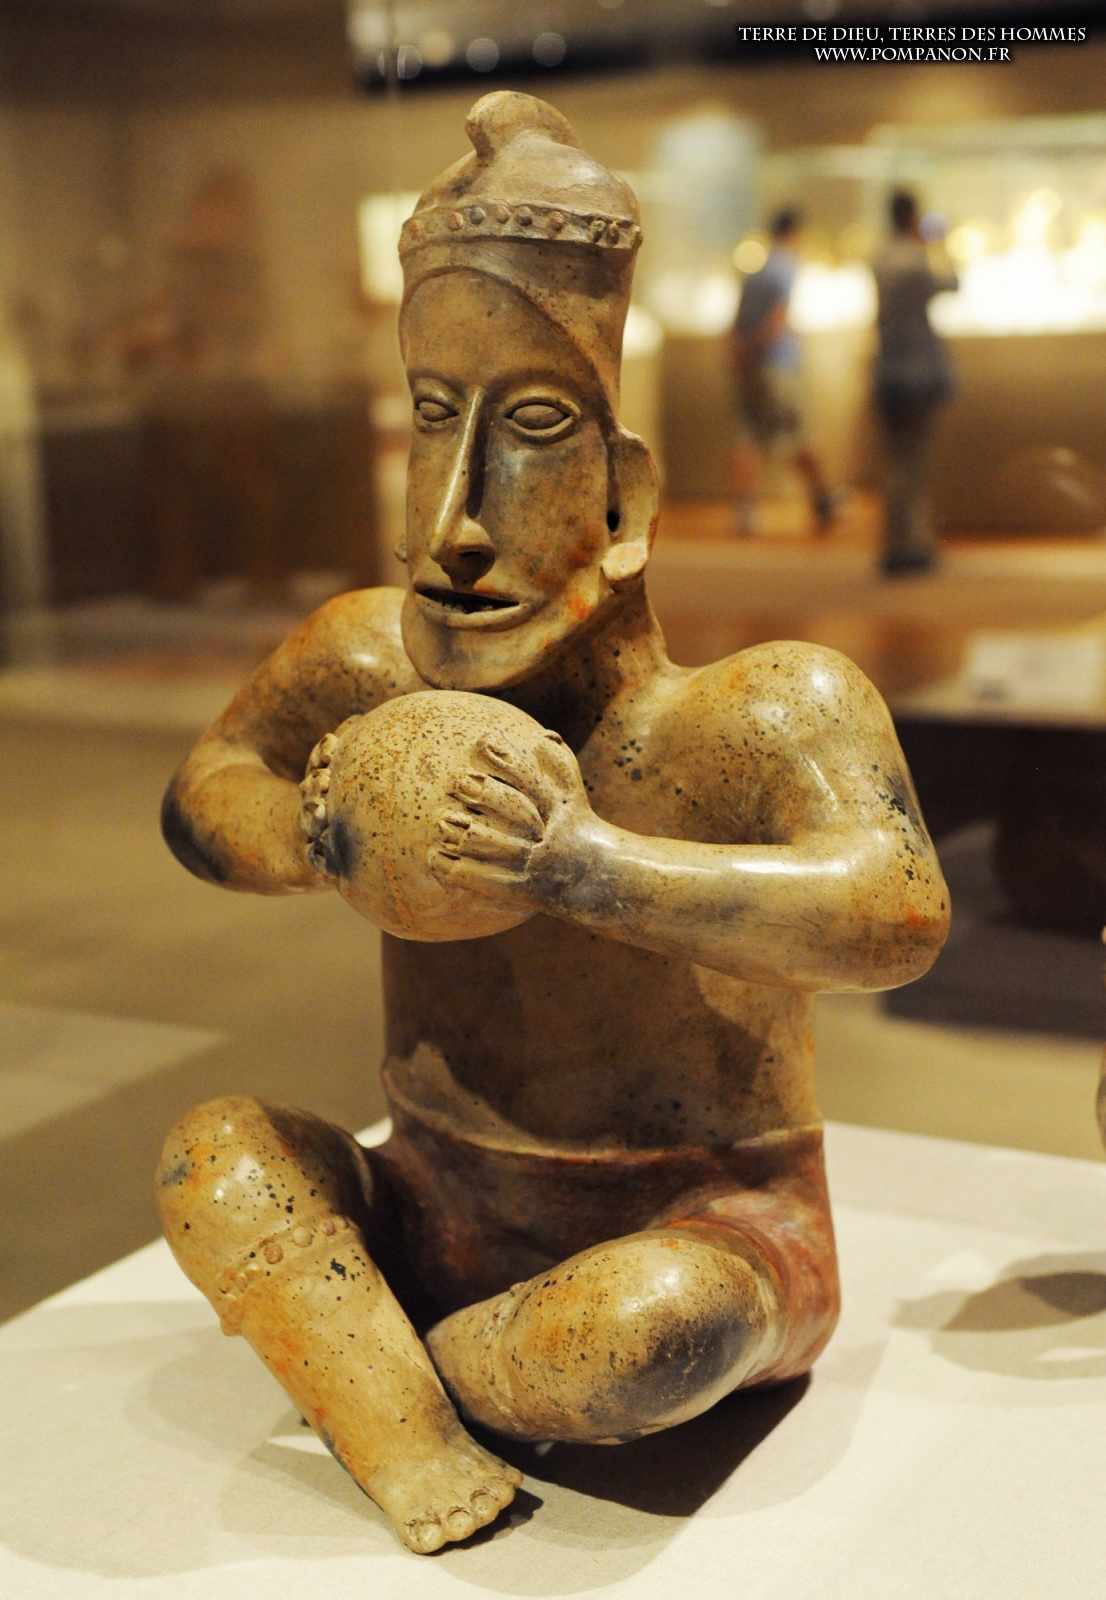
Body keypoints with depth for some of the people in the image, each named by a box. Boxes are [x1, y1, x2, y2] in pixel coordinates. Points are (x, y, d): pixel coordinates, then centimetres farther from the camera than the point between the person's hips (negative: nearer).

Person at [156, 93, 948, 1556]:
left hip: (702, 1227, -3)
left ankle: (356, 1357, -5)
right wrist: (312, 838, -18)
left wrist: (591, 867, -46)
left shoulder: (773, 709, -19)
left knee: (643, 1326, -36)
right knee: (217, 1157, -18)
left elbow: (897, 913, -35)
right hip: (444, 1218, 4)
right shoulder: (368, 664, -5)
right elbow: (201, 790, 7)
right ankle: (432, 1480, -25)